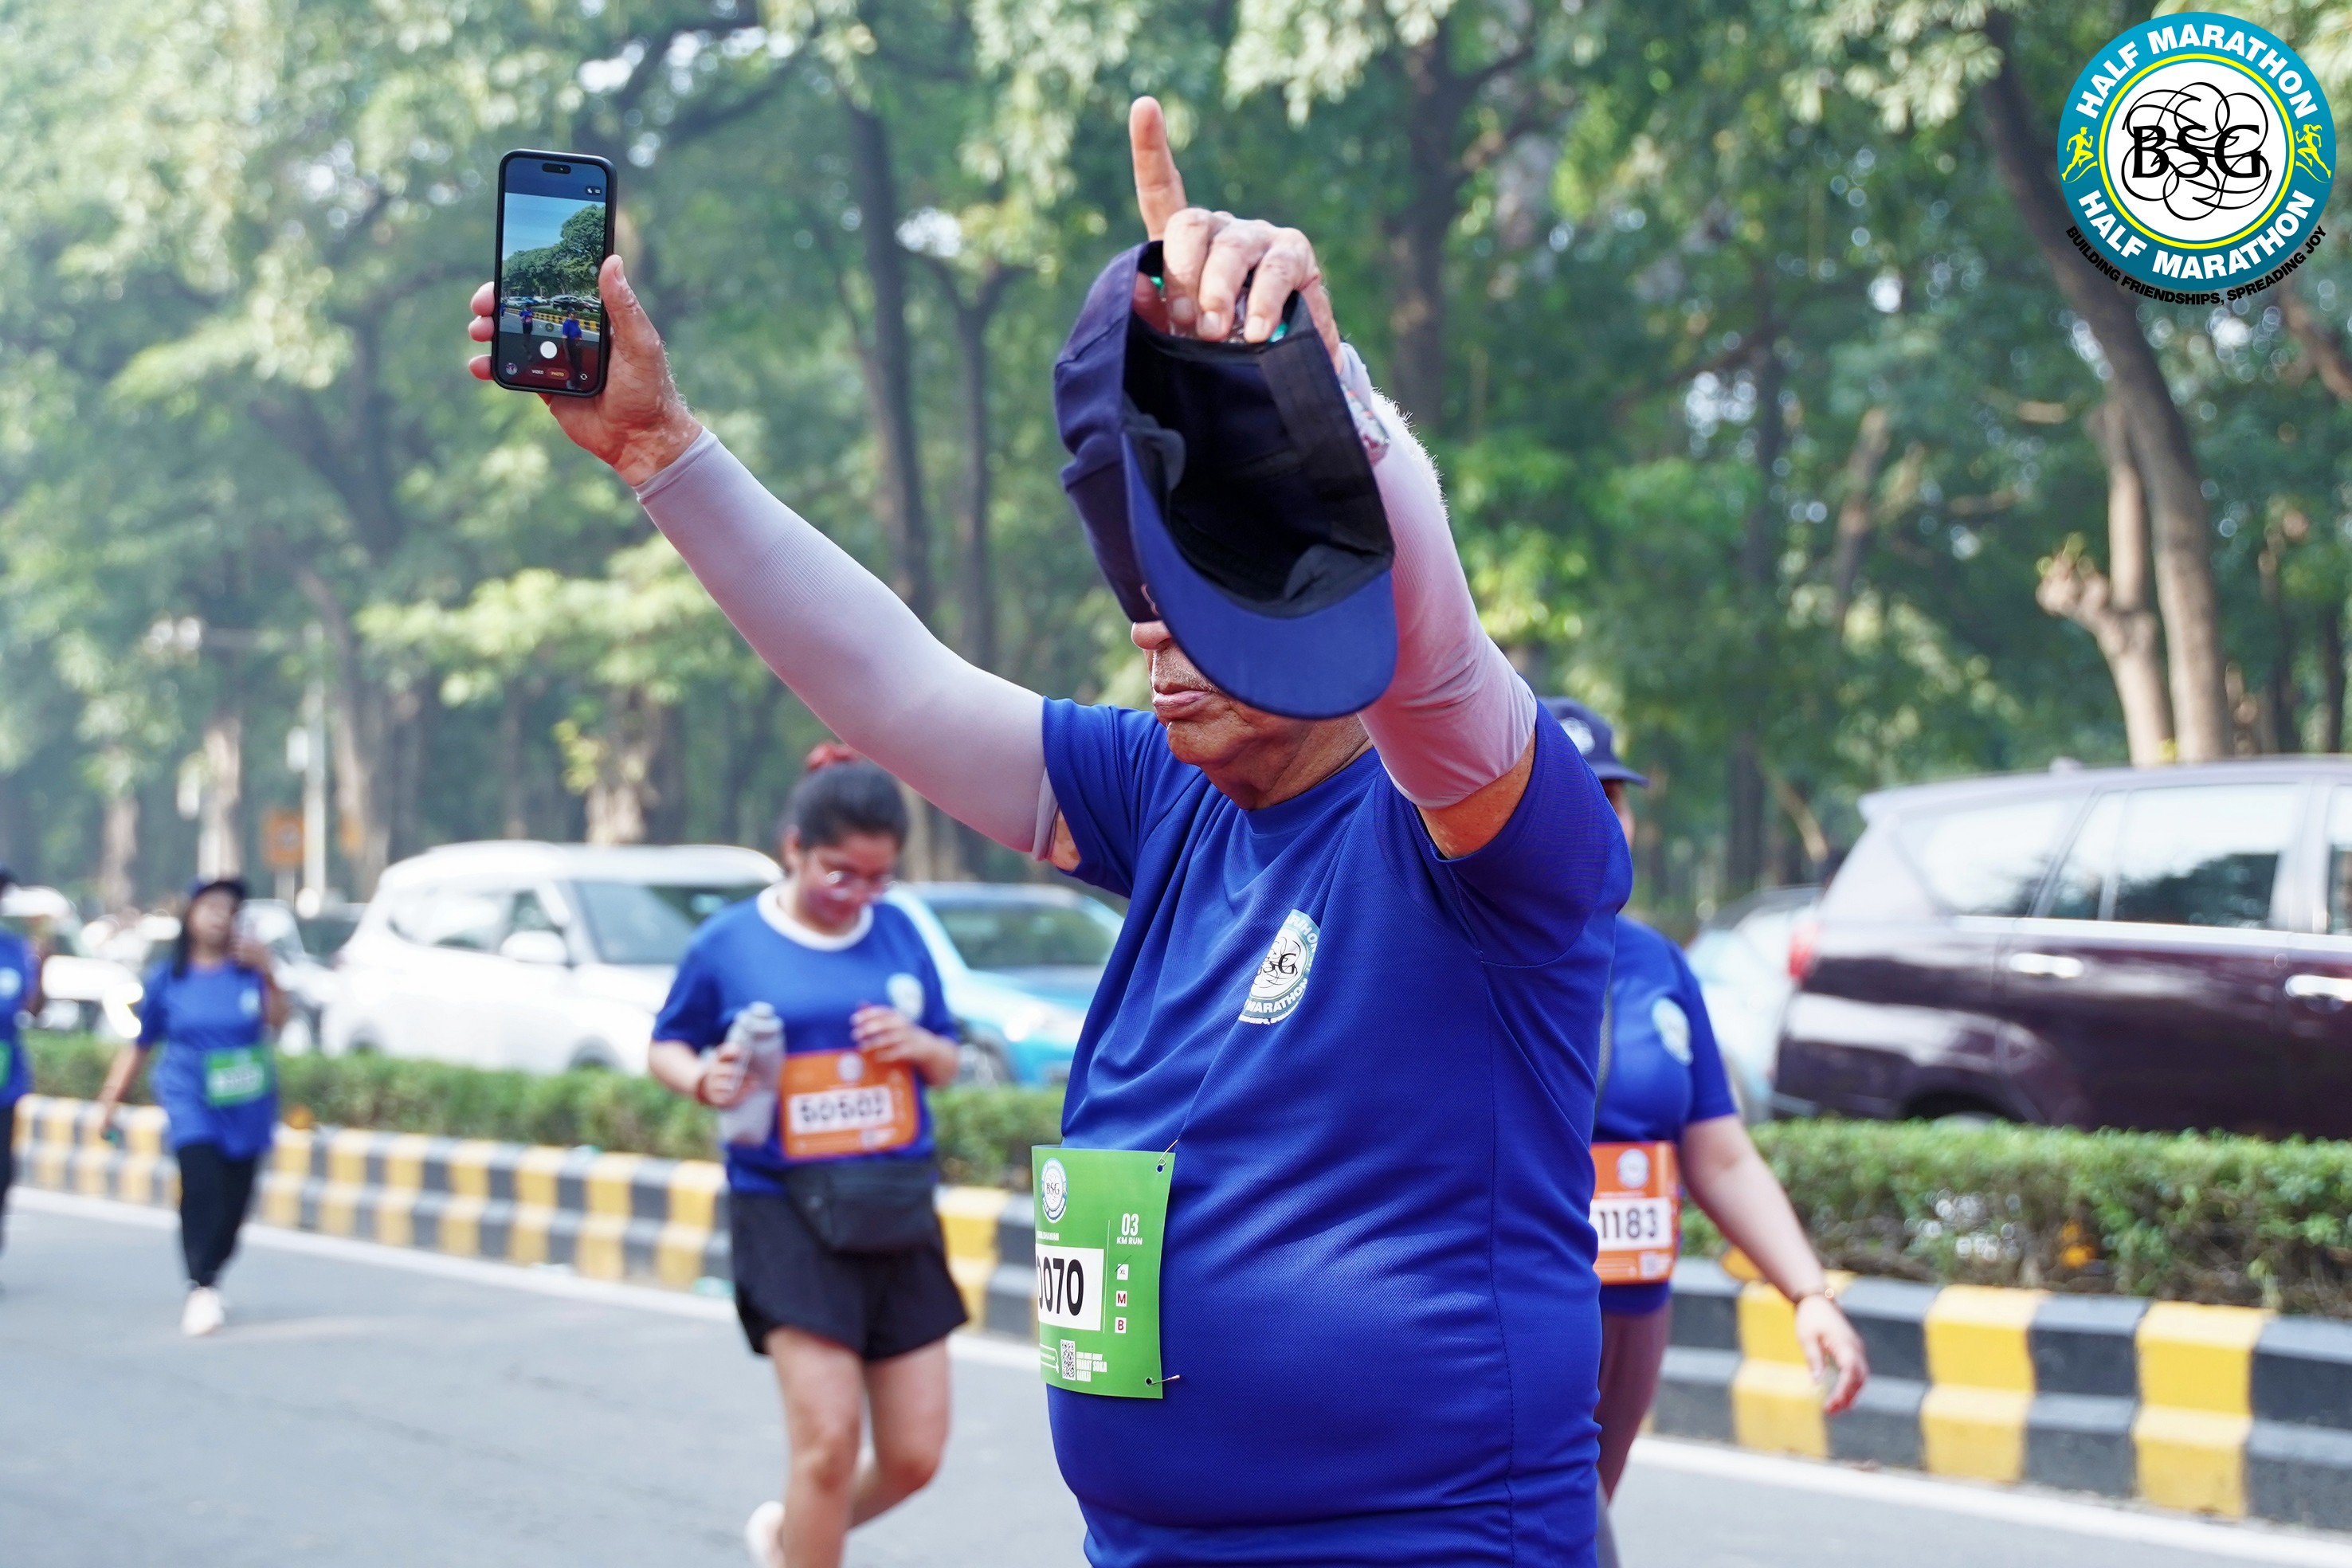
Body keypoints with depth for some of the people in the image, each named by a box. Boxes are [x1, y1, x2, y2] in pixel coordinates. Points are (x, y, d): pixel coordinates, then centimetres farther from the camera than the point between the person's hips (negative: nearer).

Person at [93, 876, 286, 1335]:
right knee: (201, 1187, -19)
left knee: (234, 1202, 5)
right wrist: (110, 1100, 7)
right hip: (191, 1102, -1)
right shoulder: (167, 979, 3)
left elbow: (277, 1020, -13)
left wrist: (267, 973, -26)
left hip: (247, 1106, 1)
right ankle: (201, 1288, -16)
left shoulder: (247, 968, 2)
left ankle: (209, 1283, 24)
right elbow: (139, 1044, 10)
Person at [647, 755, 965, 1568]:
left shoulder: (898, 934, 7)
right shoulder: (729, 943, -3)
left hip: (897, 1213, 4)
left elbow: (948, 1062, 15)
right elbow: (665, 1047, 9)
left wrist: (920, 1045, -8)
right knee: (828, 1440, -16)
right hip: (787, 1214, -4)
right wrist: (705, 1080, -13)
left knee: (914, 1456, 5)